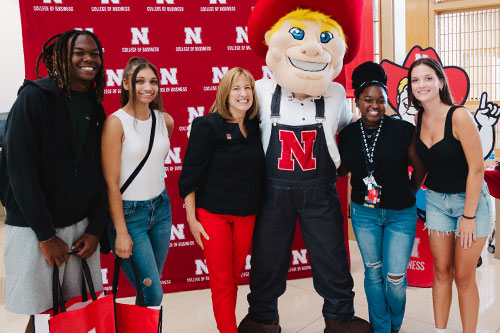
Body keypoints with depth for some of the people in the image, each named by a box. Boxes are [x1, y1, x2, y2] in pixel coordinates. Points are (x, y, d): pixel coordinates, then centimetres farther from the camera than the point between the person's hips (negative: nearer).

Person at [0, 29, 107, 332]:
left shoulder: (96, 108, 8)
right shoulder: (34, 97, -9)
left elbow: (98, 175, 8)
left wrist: (95, 229, -2)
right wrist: (46, 235, -15)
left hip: (80, 226, 5)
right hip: (34, 228, -4)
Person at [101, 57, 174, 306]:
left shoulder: (165, 120, 3)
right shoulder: (116, 122, -13)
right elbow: (111, 183, -14)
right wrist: (121, 233, -15)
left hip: (161, 208, 5)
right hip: (128, 213, -5)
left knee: (149, 289, 14)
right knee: (153, 294, -4)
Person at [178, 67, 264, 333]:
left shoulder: (255, 127, 5)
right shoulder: (208, 126, -9)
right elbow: (190, 176, -8)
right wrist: (192, 219, -9)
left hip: (246, 215, 5)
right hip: (213, 214, -4)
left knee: (235, 278, 14)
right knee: (222, 283, 3)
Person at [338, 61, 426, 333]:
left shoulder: (403, 130, -13)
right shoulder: (348, 134, -5)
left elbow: (419, 167, 0)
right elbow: (342, 169, 11)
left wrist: (408, 196, 7)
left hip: (400, 214, -2)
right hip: (363, 212, 2)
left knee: (395, 278, 2)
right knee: (373, 272, 14)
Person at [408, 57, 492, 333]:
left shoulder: (459, 116, -19)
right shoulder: (419, 118, -1)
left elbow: (476, 168, -18)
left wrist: (468, 216, -16)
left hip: (470, 199, -5)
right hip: (436, 200, 5)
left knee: (464, 276, 3)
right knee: (441, 271, 11)